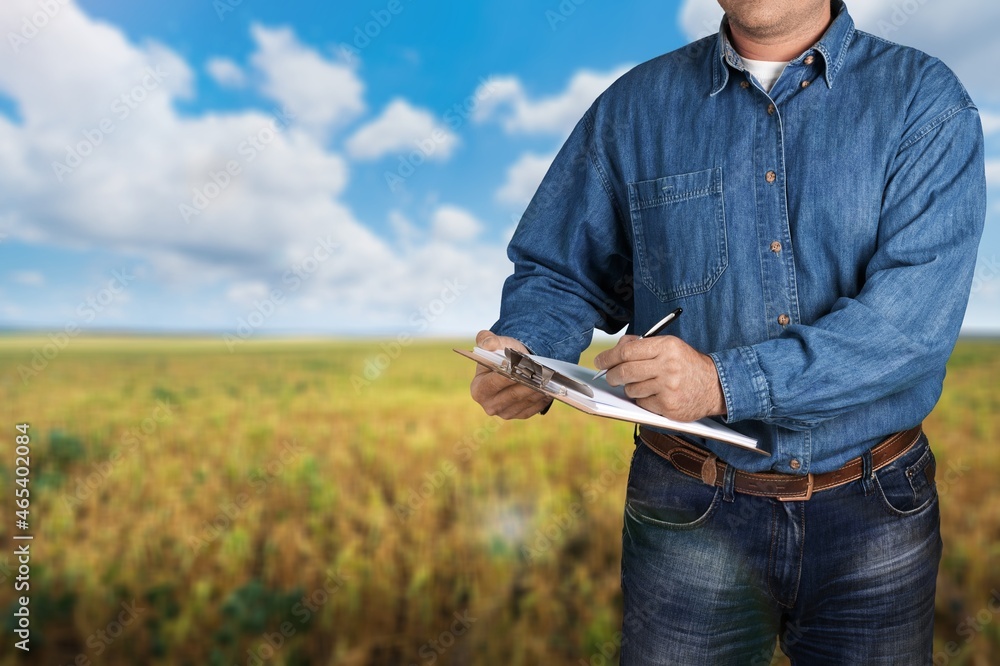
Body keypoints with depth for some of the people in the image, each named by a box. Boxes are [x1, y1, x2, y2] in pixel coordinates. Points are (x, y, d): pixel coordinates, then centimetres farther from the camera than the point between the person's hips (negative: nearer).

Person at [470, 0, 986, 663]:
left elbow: (917, 312, -17)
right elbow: (560, 272, 4)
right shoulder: (635, 106, 2)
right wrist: (521, 350, -17)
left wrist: (726, 382, -29)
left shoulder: (928, 102, -3)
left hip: (876, 512, 1)